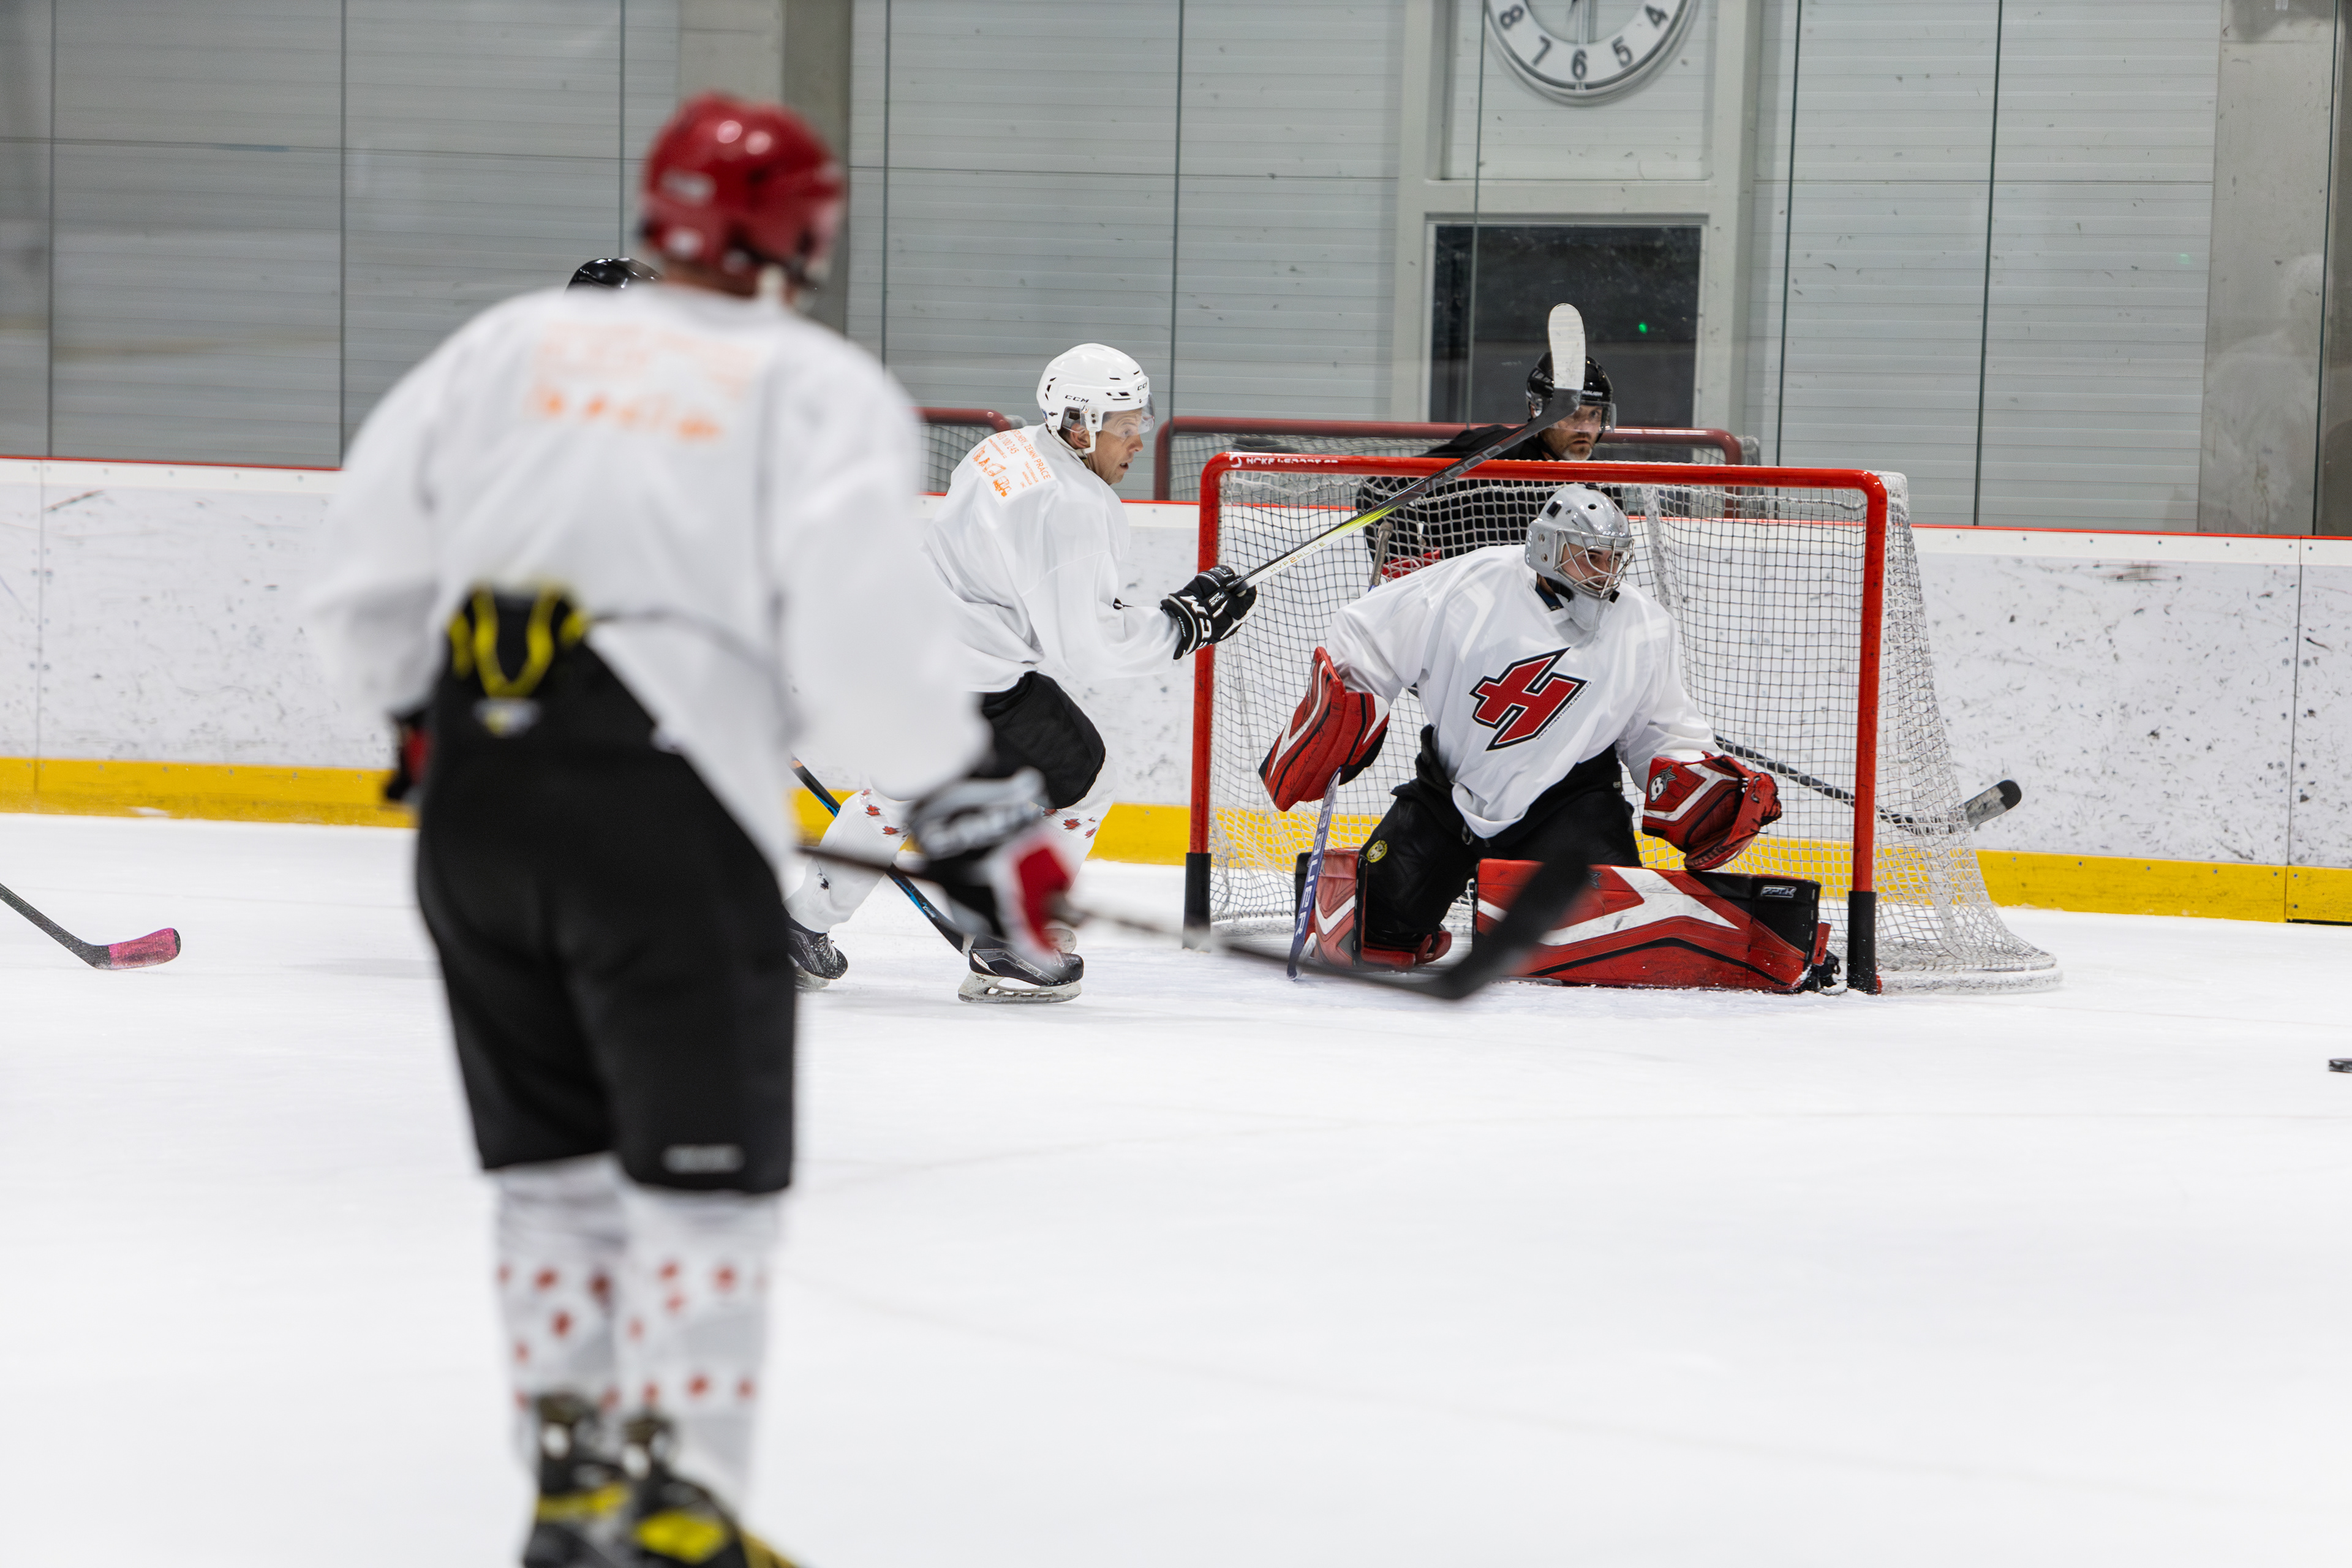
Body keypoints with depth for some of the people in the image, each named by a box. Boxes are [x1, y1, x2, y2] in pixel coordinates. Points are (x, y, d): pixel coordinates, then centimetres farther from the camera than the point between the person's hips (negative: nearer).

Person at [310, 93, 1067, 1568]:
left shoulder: (516, 339, 13)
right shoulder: (822, 387, 1)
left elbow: (374, 548, 13)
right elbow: (862, 618, -11)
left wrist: (412, 703, 29)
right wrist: (972, 800, -2)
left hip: (473, 794, 5)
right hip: (662, 802, -5)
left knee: (552, 1149, 17)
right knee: (705, 1158, 1)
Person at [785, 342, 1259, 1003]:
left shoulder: (1009, 450, 10)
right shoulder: (1073, 507, -19)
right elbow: (1081, 647, -19)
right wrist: (1184, 622, -10)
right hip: (967, 679, -10)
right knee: (1075, 781, 6)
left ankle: (803, 922, 37)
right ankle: (1004, 953, 9)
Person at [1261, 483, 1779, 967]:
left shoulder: (1643, 629, -5)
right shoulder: (1469, 587, -14)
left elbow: (1660, 730, 6)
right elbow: (1367, 641, -3)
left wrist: (1709, 783, -10)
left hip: (1563, 792, 1)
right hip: (1452, 781, -1)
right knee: (1384, 926, -5)